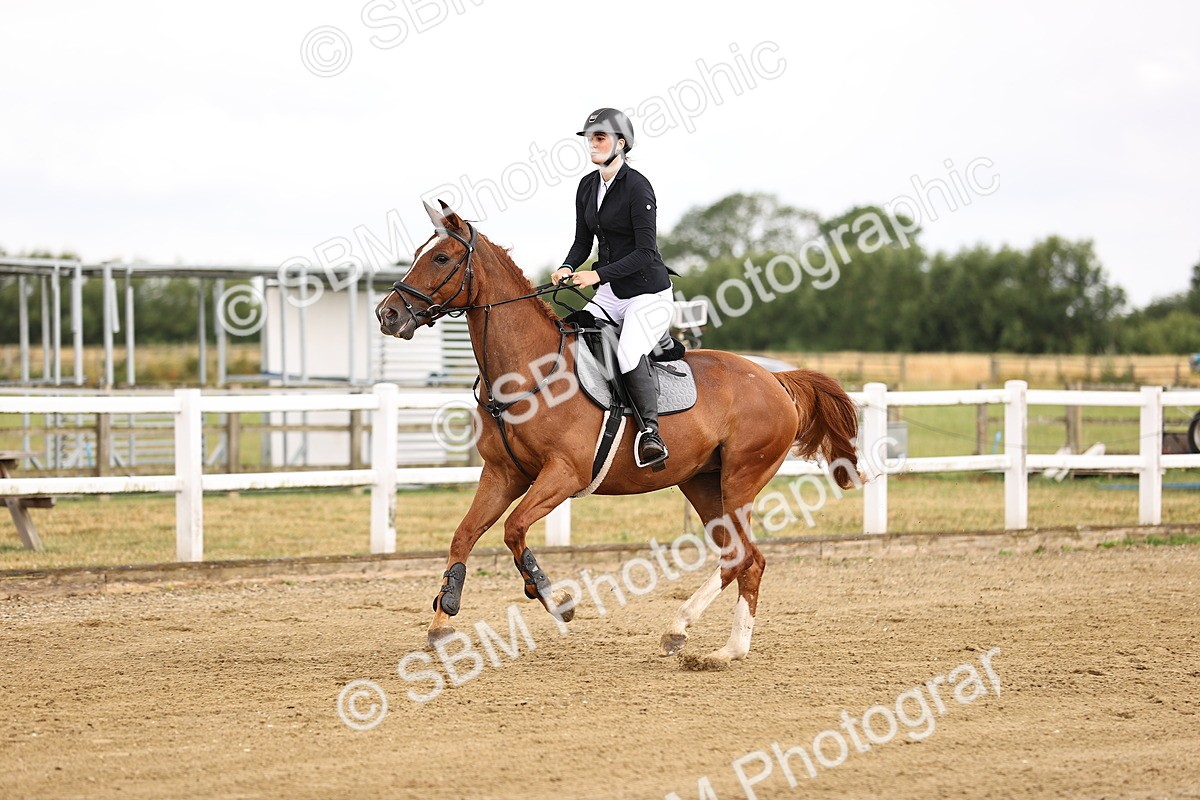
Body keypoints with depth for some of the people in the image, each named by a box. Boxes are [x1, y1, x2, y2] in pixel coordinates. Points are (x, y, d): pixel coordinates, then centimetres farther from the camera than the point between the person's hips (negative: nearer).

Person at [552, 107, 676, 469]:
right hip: (609, 294, 8)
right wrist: (568, 267, -7)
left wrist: (599, 275, -26)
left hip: (649, 293, -8)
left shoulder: (637, 187, -16)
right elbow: (583, 240, 14)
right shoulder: (588, 186, 7)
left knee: (629, 352, -31)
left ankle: (650, 429, -22)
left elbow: (645, 253, -19)